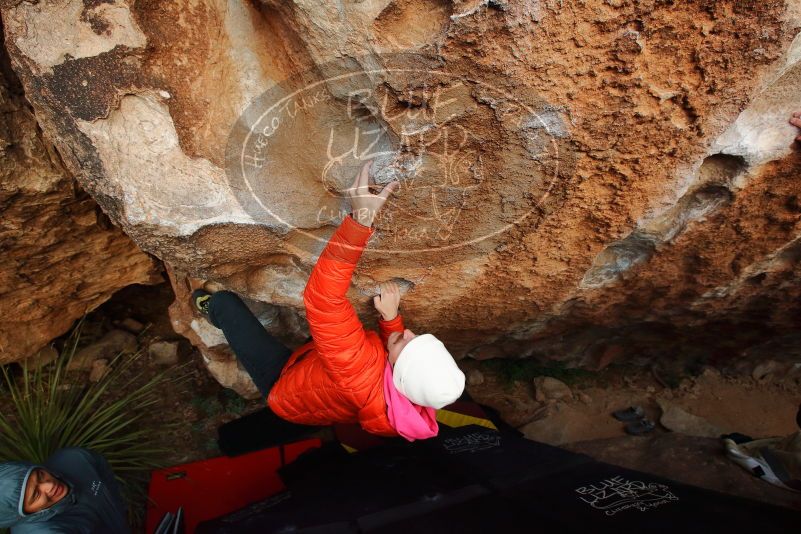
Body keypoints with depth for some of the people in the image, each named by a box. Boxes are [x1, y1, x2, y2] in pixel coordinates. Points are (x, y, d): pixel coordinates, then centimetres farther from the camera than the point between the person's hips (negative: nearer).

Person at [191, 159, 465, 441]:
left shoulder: (360, 371, -52)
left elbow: (322, 299, -56)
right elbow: (393, 347, -4)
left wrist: (360, 219, -61)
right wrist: (391, 318, -22)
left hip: (283, 384, -5)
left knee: (226, 301, -2)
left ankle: (212, 310, 37)